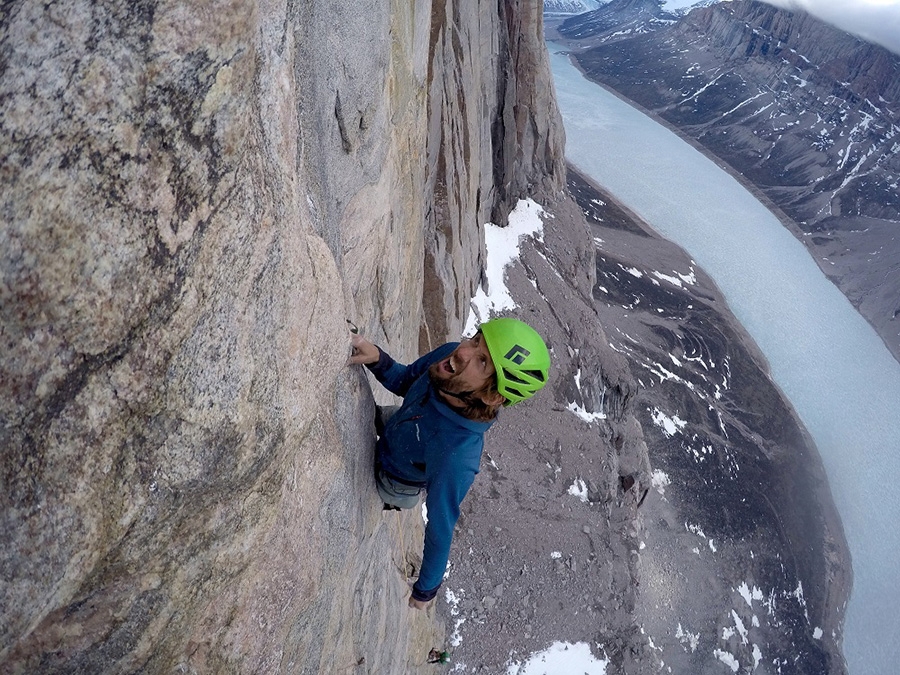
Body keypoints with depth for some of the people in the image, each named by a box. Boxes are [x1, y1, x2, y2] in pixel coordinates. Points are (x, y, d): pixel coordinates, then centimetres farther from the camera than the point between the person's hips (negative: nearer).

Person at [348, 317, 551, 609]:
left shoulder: (457, 457, -51)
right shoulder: (449, 353, -35)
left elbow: (440, 530, -35)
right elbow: (403, 381, -12)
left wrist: (425, 592, -20)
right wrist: (376, 357, -33)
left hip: (396, 483, -5)